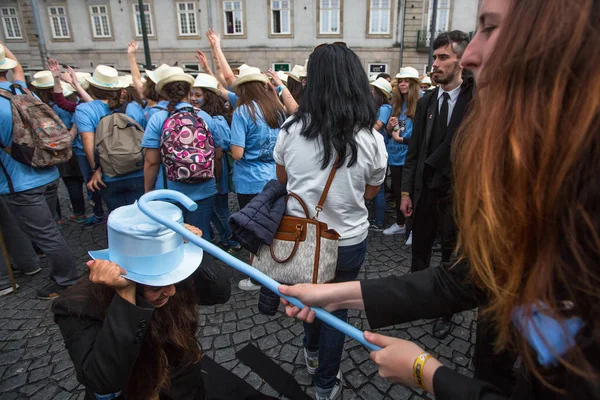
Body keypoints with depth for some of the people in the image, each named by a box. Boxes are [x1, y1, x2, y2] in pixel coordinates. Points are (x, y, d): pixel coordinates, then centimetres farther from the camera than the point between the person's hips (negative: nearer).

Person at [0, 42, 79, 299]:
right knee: (50, 231, 19)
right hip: (48, 176, 8)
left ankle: (67, 284, 16)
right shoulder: (24, 92, 3)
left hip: (21, 186, -8)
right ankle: (61, 275, 34)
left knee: (47, 236, 3)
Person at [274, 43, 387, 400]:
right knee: (336, 307, 19)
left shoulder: (291, 129, -12)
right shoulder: (371, 139, -17)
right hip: (347, 240, -2)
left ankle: (312, 353, 54)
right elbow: (371, 191, 0)